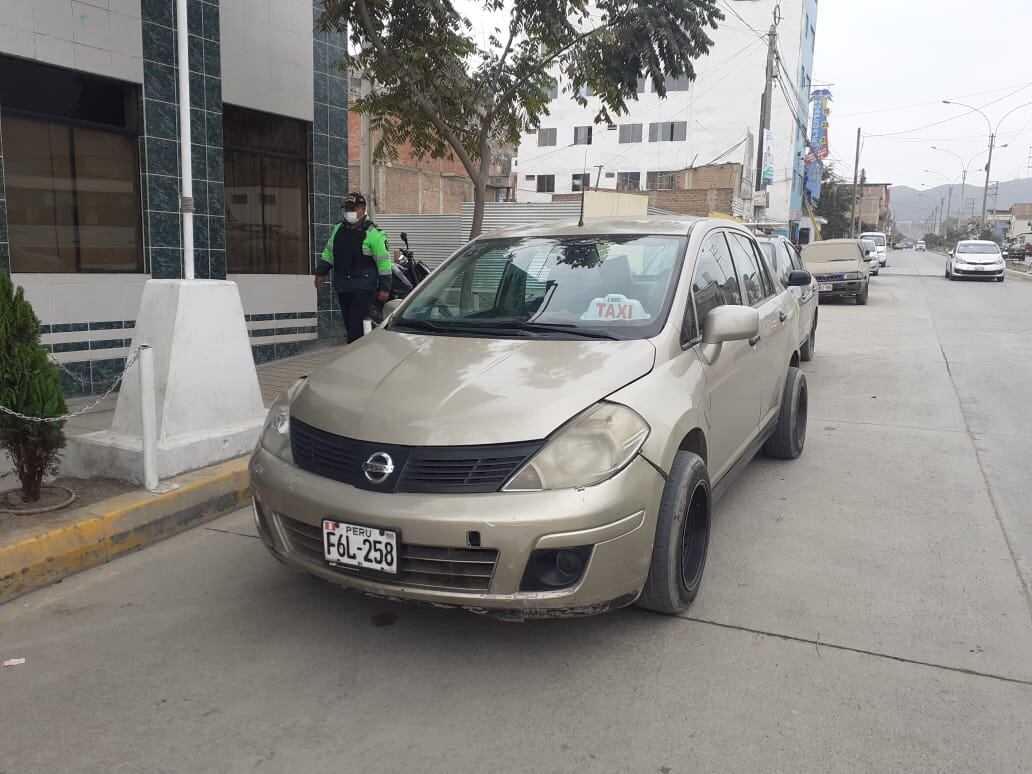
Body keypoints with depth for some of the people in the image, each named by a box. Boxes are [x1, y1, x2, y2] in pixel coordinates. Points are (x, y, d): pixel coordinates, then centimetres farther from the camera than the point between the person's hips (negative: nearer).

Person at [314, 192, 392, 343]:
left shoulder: (373, 233, -8)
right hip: (342, 286, 6)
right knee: (348, 324, 10)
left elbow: (384, 261, -8)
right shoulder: (338, 229, 12)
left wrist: (384, 288, -10)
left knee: (355, 323, -14)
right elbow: (328, 252, 22)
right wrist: (320, 273, 18)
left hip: (364, 287, -6)